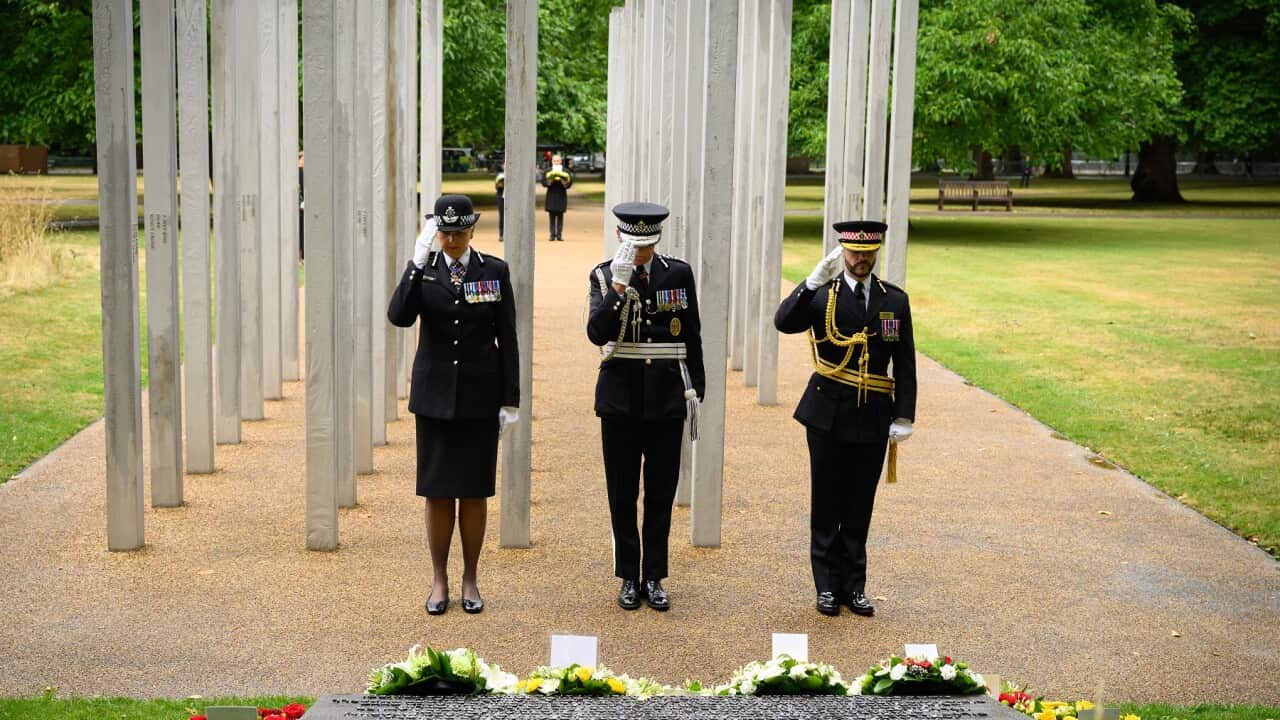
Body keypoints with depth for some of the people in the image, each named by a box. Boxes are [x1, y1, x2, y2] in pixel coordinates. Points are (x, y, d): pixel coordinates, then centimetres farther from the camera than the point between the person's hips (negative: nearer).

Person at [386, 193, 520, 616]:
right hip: (435, 395, 0)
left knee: (474, 491, 5)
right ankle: (439, 581, 16)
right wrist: (418, 262, -21)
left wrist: (510, 400, -2)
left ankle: (470, 581, 17)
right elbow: (399, 317, -16)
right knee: (437, 491, 5)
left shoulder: (495, 271, 0)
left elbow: (507, 339, 1)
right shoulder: (423, 271, 1)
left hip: (480, 397, 0)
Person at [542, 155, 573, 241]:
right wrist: (549, 181, -19)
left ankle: (559, 235, 2)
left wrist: (564, 182, -20)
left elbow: (569, 183, 0)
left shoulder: (565, 171, 4)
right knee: (552, 216, -1)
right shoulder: (548, 171, 5)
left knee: (560, 216, 0)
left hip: (561, 195, 0)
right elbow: (543, 183, -1)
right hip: (551, 196, 0)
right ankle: (552, 235, 2)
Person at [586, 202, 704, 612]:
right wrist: (619, 286, -23)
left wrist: (696, 388, 6)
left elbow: (692, 336, 8)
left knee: (661, 492, 6)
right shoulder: (604, 275, -1)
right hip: (621, 397, 0)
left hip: (666, 397, 1)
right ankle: (629, 578, 16)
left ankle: (654, 578, 15)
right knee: (623, 493, 6)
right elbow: (596, 333, -14)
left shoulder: (678, 273, 2)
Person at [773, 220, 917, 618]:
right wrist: (814, 281, -28)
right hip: (829, 416, -2)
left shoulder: (895, 300, 6)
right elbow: (784, 322, -20)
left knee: (860, 506, 8)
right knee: (827, 504, 5)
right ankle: (827, 586, 14)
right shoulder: (822, 294, -1)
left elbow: (905, 364, 7)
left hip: (873, 420, 2)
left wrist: (904, 416, 1)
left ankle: (854, 585, 17)